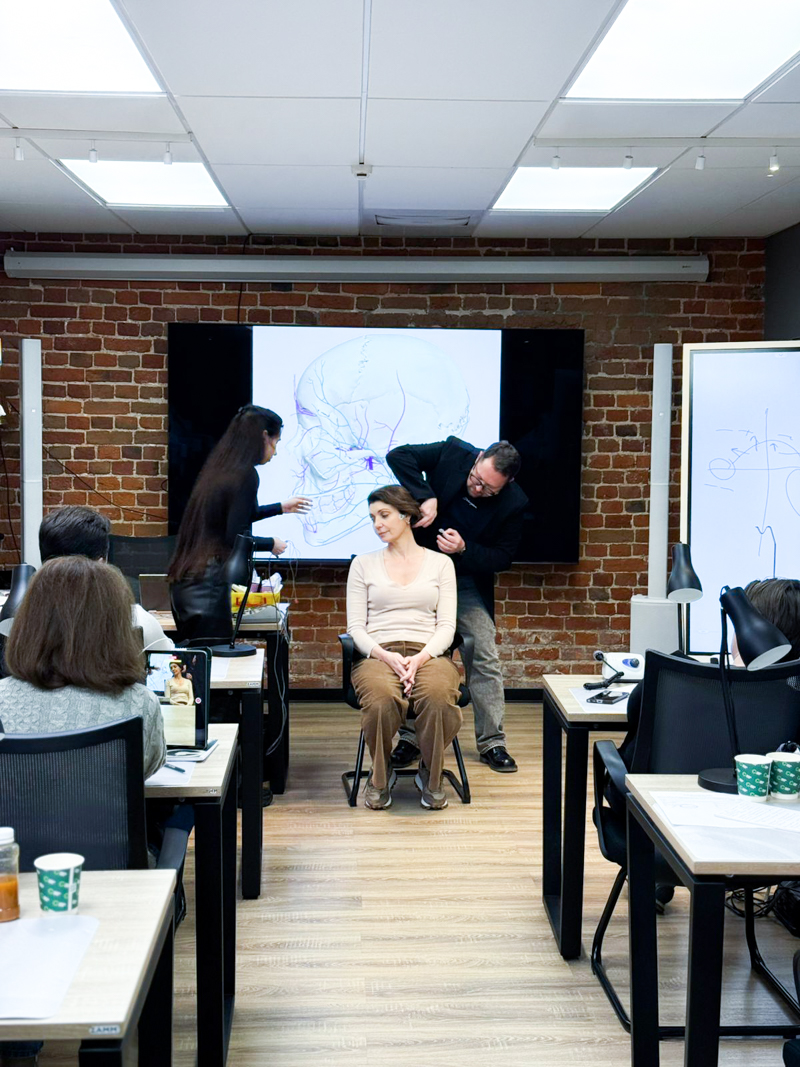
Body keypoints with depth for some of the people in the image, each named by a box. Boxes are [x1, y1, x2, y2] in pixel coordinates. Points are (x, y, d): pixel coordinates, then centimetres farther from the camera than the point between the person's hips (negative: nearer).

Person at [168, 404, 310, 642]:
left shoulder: (217, 468, 15)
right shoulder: (245, 475, -11)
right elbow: (235, 537, -16)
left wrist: (280, 508, 39)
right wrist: (271, 544, 2)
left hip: (183, 583, 9)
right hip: (207, 584, -9)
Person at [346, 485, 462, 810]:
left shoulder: (440, 563, 14)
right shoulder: (363, 564, 15)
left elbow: (446, 625, 6)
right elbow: (356, 626, 8)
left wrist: (420, 658, -14)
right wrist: (386, 656, -12)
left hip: (428, 653, 0)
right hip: (377, 654, 0)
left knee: (439, 696, -37)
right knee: (381, 699, -37)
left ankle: (431, 776, -8)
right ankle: (381, 776, -7)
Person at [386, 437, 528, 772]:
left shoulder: (513, 504, -18)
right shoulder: (453, 453, -18)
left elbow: (502, 557, -10)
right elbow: (398, 455, -21)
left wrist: (464, 550, -28)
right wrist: (425, 497, -32)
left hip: (469, 582, 0)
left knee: (485, 658, -2)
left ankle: (492, 742, 10)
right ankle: (410, 738, 15)